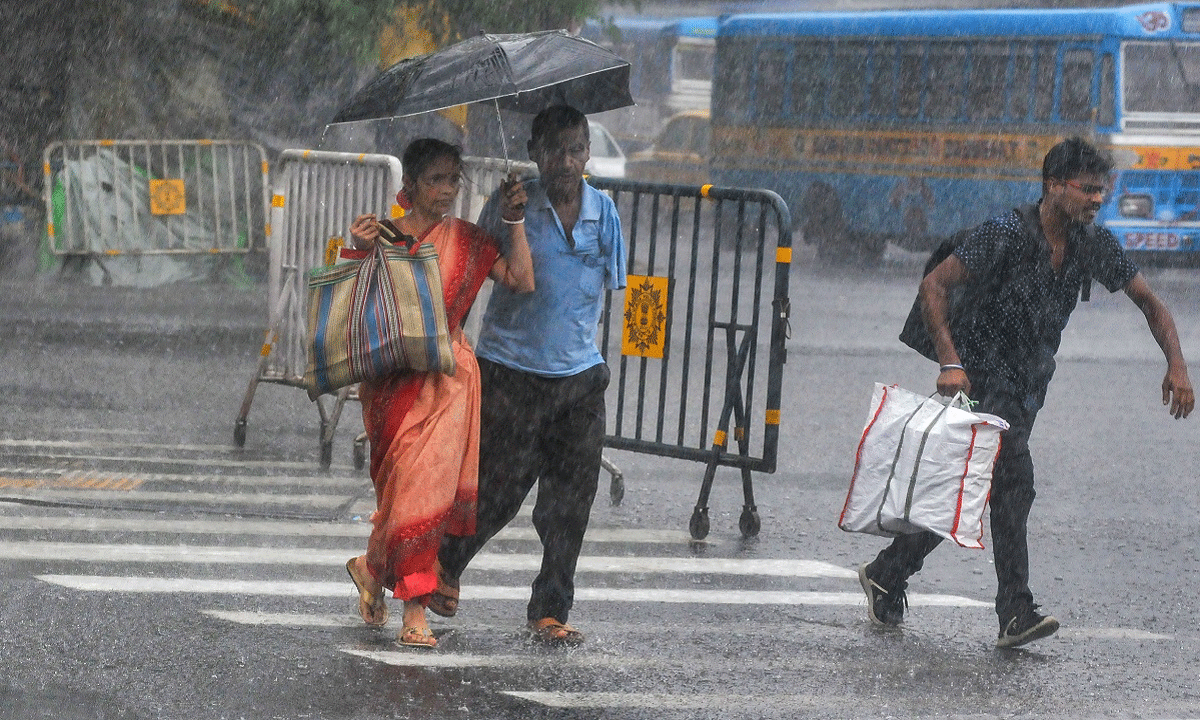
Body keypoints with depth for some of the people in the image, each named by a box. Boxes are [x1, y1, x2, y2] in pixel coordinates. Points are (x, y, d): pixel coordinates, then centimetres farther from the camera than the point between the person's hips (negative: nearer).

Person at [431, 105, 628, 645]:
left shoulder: (602, 211, 5)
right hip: (511, 372, -3)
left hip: (578, 375, 3)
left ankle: (551, 611, 11)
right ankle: (446, 565, 26)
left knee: (570, 504, 1)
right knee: (497, 490, -1)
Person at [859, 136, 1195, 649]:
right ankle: (1016, 613, -23)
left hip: (1028, 384, 7)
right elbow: (933, 286, -19)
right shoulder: (1007, 234, -19)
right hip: (981, 374, -7)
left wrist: (1177, 365, -10)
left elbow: (1150, 303, 6)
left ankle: (886, 575, 27)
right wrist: (950, 362, -28)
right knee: (1014, 476, -21)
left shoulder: (1095, 244, -1)